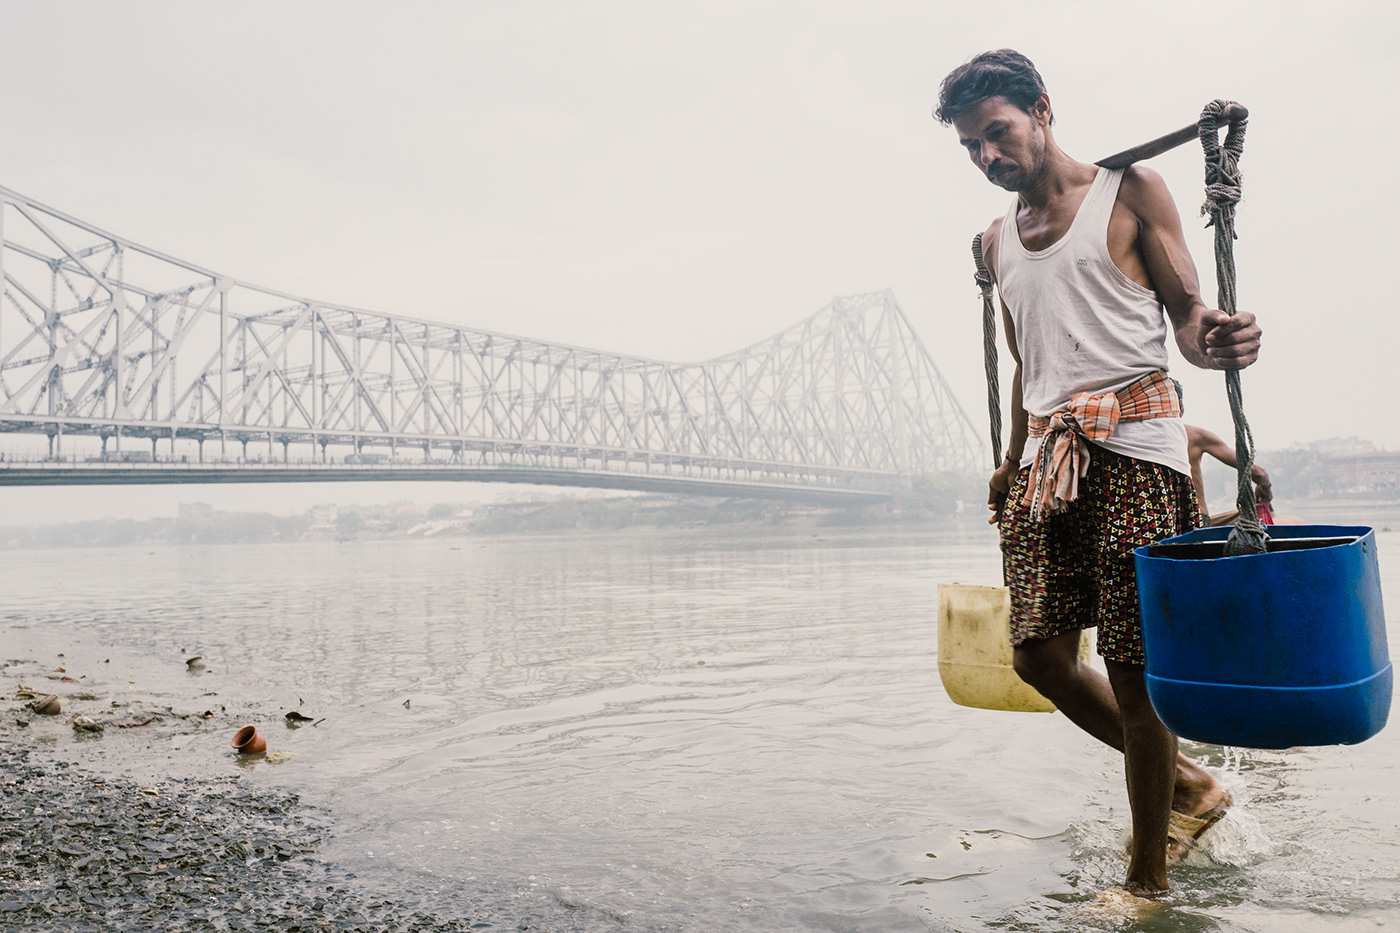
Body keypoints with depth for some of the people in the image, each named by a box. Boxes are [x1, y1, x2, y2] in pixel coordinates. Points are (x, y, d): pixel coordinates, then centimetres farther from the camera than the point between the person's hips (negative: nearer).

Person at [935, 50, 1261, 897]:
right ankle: (1184, 784, 24)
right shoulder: (998, 240, 20)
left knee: (1132, 667, -6)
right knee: (1040, 652, 1)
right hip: (1047, 454, 6)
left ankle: (1149, 880, 10)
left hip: (1132, 442, -6)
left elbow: (1187, 315, 0)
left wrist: (1218, 339, -23)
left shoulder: (1131, 192, 5)